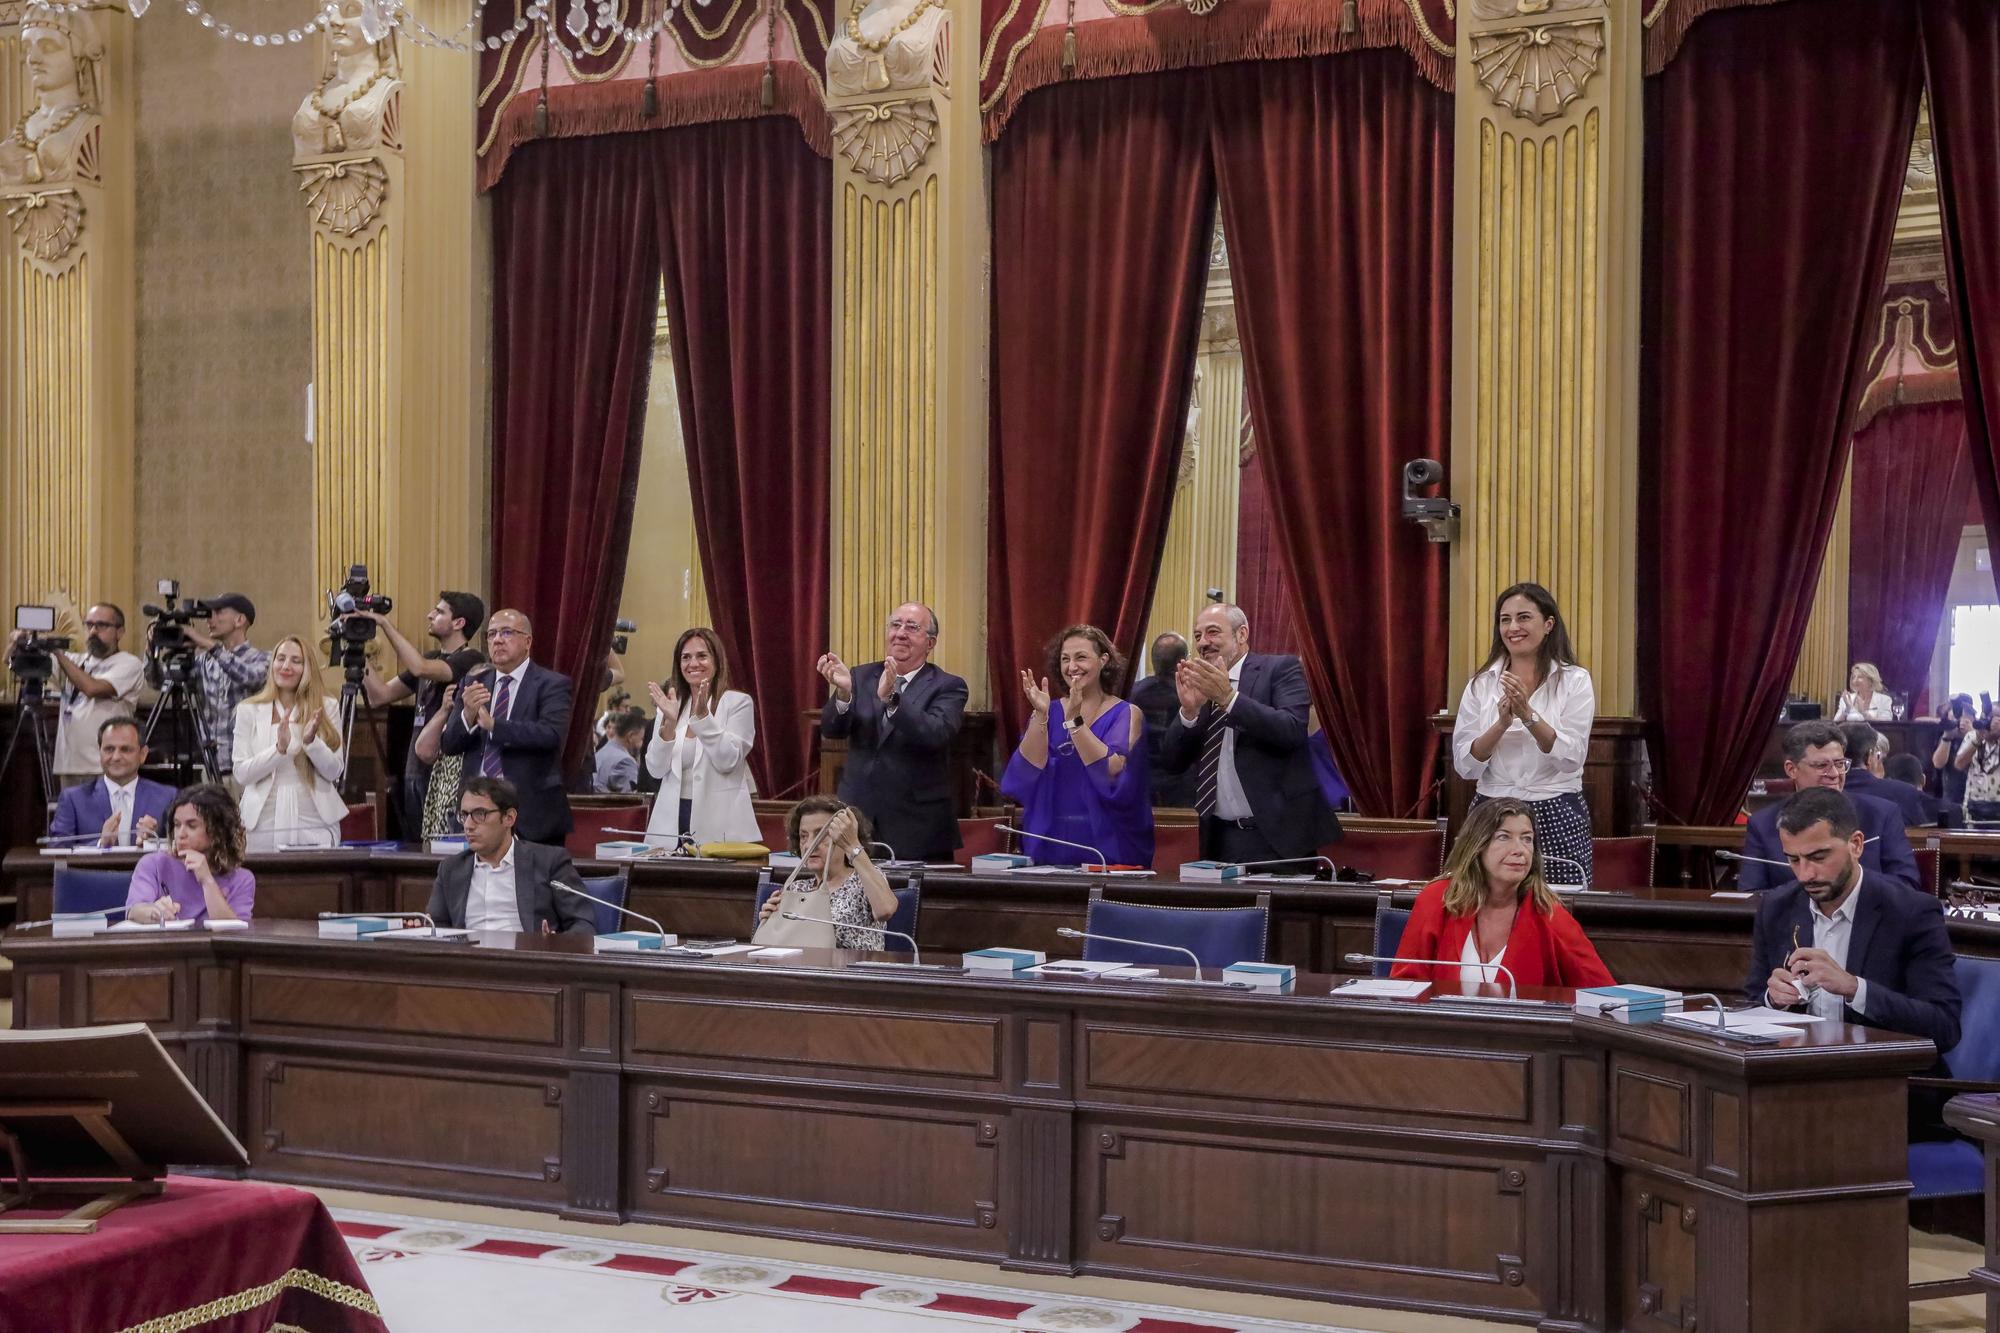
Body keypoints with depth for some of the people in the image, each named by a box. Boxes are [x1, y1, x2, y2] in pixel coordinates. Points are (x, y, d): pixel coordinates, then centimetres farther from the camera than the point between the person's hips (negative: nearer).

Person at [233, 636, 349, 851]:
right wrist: (279, 748, -17)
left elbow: (335, 772, 1)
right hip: (264, 827, 0)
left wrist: (311, 741, -16)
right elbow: (241, 773, -3)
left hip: (316, 826, 0)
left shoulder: (327, 707, 6)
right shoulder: (249, 710, 5)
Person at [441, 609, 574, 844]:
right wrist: (468, 715, -15)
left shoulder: (552, 684, -2)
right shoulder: (473, 684, 12)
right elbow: (449, 745, 6)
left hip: (532, 813, -4)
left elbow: (552, 734, -19)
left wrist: (492, 724, -24)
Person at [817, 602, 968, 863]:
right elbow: (832, 730, -4)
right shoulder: (861, 677, 9)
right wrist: (843, 692, -24)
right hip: (857, 821, 3)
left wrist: (891, 698, -34)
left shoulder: (948, 687, -2)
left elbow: (937, 734, -21)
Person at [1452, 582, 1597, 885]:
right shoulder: (1481, 683, 5)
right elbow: (1464, 765, -2)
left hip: (1556, 817, -2)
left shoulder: (1575, 680, -1)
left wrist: (1528, 715, -22)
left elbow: (1571, 759, -11)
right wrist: (1501, 723, -17)